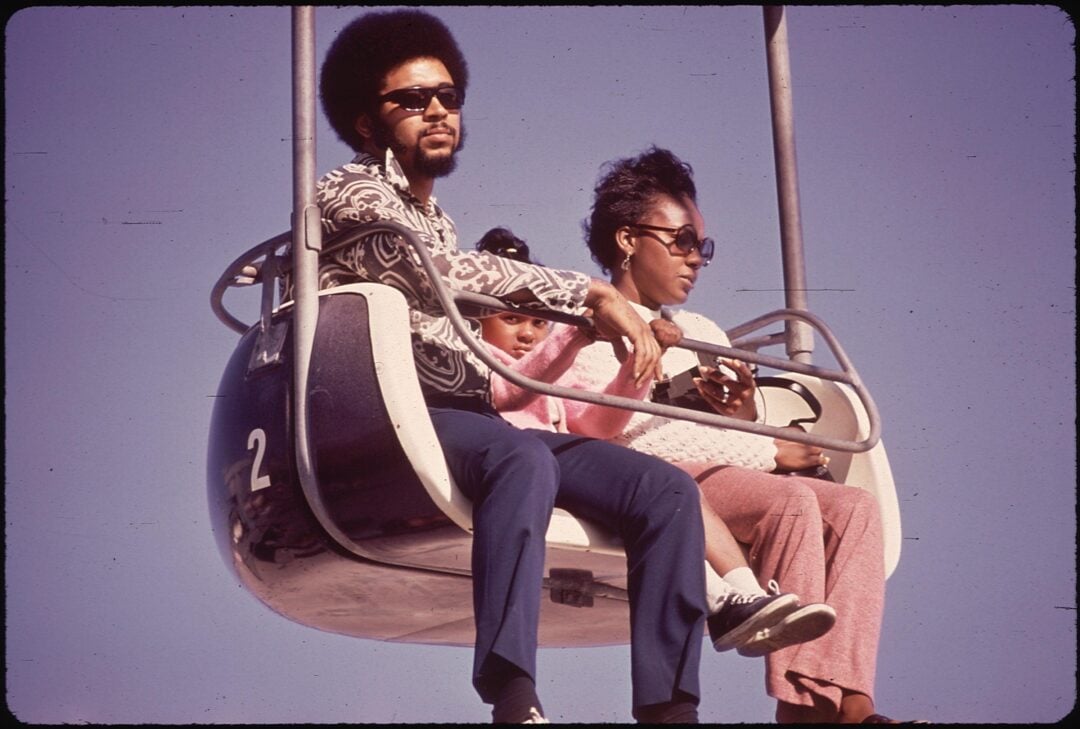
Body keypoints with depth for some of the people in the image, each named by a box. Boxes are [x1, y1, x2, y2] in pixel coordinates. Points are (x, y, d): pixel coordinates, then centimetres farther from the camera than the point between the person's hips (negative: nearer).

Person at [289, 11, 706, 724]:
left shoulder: (438, 222, 30)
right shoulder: (350, 194, 2)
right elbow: (445, 271, -17)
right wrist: (594, 292, -20)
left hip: (467, 423, 8)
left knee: (667, 489, -11)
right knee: (523, 461, -40)